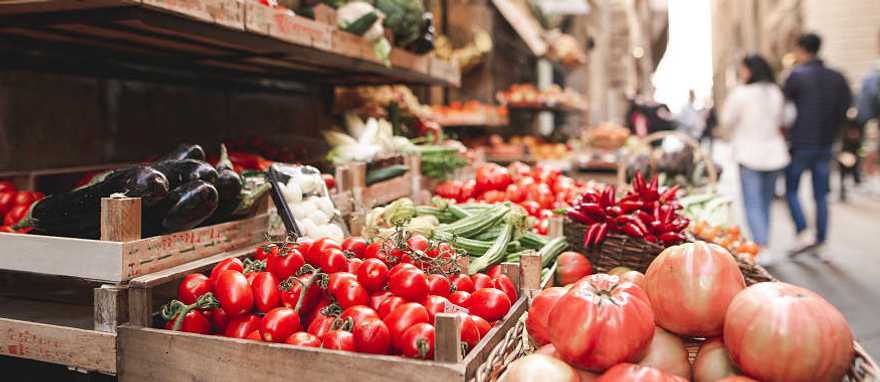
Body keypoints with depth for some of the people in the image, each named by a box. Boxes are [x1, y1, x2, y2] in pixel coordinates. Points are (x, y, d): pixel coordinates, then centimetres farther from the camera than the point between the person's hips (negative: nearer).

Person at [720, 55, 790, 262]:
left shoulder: (740, 94, -12)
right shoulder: (776, 93, 6)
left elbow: (726, 123, -2)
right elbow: (781, 122, 18)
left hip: (749, 155, -5)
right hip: (775, 154, 6)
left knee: (753, 205, -4)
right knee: (765, 203, 14)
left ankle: (762, 248, -14)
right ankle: (763, 243, 22)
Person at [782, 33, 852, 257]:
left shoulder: (797, 75, -8)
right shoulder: (836, 77, 6)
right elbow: (847, 106, 4)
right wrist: (830, 131, 12)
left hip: (801, 144, -5)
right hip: (825, 146, 5)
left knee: (791, 190, 8)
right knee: (821, 196, 10)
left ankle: (803, 234, -6)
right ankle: (820, 244, 13)